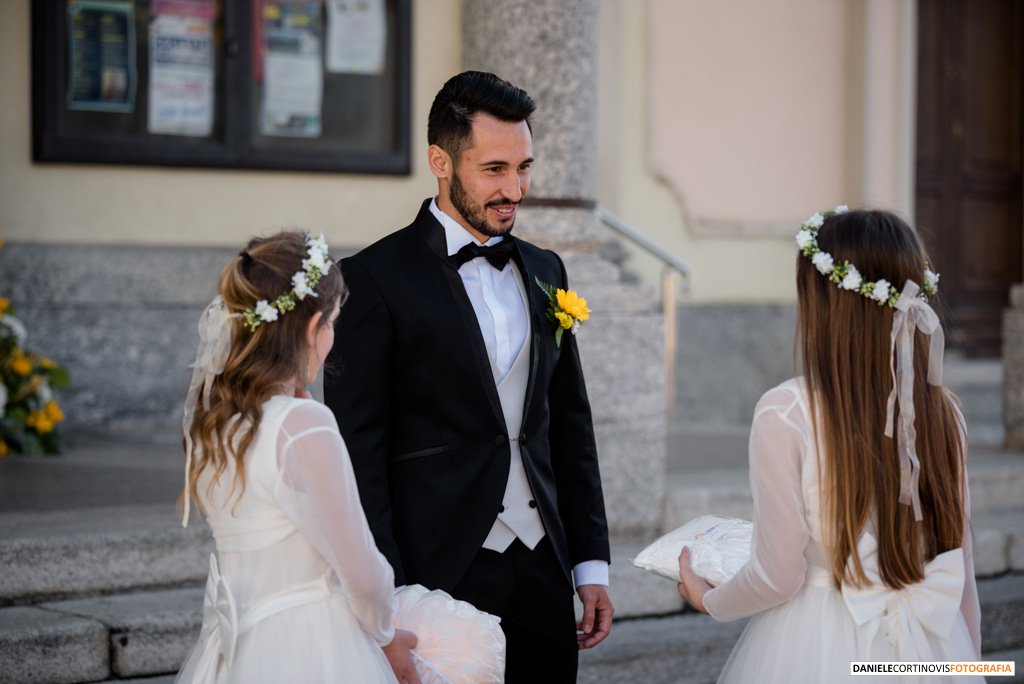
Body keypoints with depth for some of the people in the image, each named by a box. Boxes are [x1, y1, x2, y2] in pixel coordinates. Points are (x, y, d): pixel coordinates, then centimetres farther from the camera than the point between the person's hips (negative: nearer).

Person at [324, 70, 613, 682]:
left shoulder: (544, 271, 12)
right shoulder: (375, 278, -6)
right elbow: (359, 452, -9)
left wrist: (592, 563, 10)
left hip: (542, 574, 5)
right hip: (440, 577, -5)